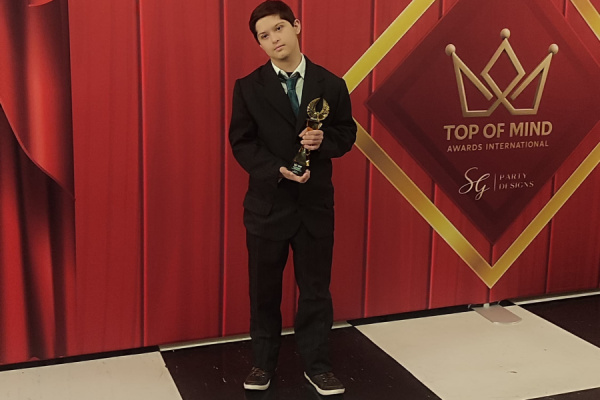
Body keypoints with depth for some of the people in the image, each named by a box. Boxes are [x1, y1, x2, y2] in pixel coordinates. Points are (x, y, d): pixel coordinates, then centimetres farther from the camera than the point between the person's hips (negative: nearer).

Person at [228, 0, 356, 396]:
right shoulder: (248, 88, -3)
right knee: (264, 289, 11)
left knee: (316, 288, 9)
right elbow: (241, 143, -4)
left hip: (316, 202, 1)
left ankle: (317, 365, 25)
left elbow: (347, 134, 7)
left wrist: (324, 141, -15)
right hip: (267, 202, 0)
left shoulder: (331, 84, 0)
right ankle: (264, 363, 30)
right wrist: (278, 170, -19)